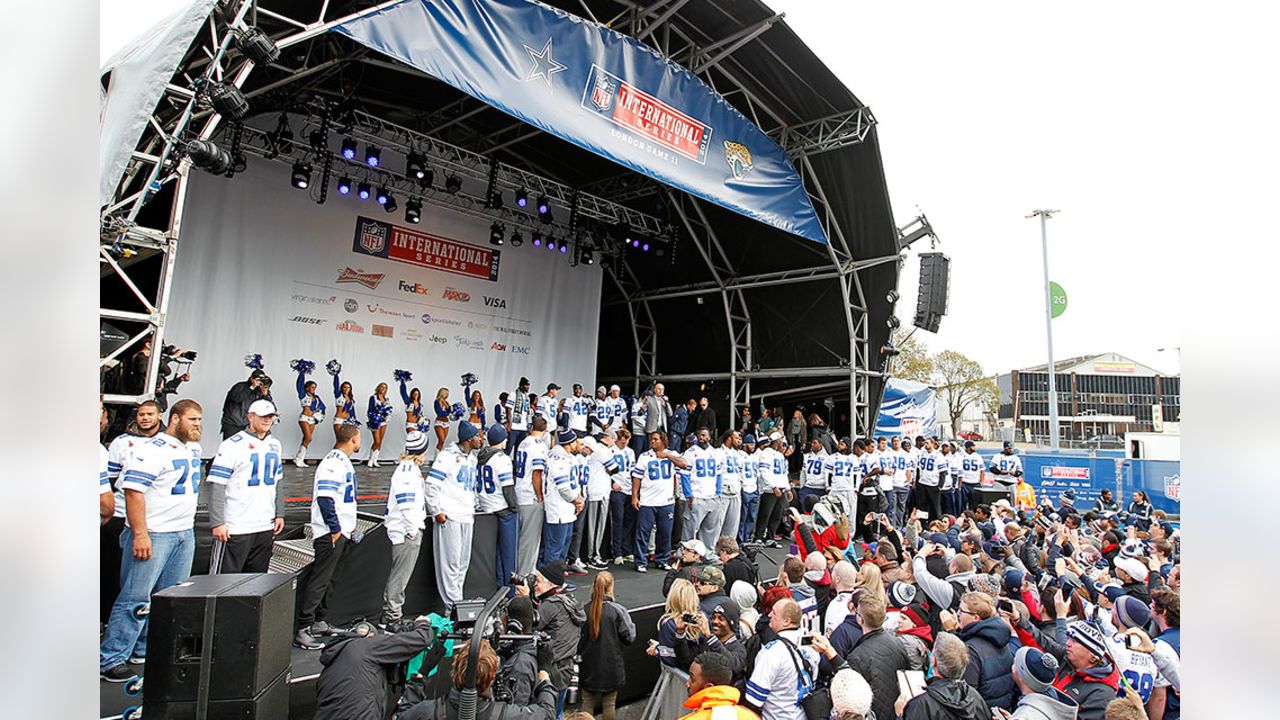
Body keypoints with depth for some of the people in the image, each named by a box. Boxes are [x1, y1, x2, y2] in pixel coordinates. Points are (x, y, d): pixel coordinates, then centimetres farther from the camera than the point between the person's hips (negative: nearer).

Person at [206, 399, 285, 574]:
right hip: (234, 528, -6)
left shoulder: (275, 445, 13)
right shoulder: (233, 444, -7)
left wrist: (279, 514, 14)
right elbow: (217, 486, -11)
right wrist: (217, 523, -15)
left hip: (266, 527, 6)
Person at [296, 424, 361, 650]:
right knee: (319, 581, -7)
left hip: (341, 532, 10)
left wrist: (349, 526, 20)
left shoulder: (344, 462, 16)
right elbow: (325, 498, -24)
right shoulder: (333, 463, -17)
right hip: (330, 534, -10)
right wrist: (335, 529, -21)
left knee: (330, 579, 17)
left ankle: (319, 622, 28)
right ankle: (302, 630, -3)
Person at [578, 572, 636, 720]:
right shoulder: (617, 610, -15)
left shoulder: (584, 610, -10)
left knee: (587, 703, 16)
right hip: (611, 666, -1)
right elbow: (629, 637, -11)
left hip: (588, 665, 2)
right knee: (609, 704, 13)